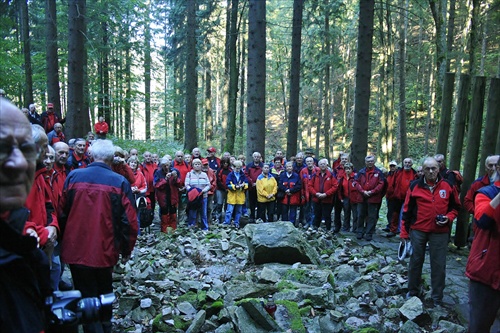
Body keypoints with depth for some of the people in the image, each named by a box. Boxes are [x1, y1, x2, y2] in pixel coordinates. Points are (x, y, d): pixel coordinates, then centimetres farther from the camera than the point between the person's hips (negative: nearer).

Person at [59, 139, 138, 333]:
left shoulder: (73, 177, -4)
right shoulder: (120, 182, -9)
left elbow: (62, 214, 3)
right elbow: (129, 221, -10)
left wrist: (65, 241, 19)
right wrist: (127, 250, 4)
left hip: (76, 250, 0)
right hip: (105, 251, 0)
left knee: (87, 297, 12)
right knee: (104, 294, 24)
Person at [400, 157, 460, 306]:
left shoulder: (448, 186, -1)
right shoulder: (415, 186, -3)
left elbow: (455, 207, 11)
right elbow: (407, 210, 0)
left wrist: (448, 217, -10)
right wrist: (404, 232, -1)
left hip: (440, 232, 0)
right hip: (418, 231, 0)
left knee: (438, 264, 7)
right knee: (415, 261, 12)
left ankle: (437, 297, 22)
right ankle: (413, 291, 30)